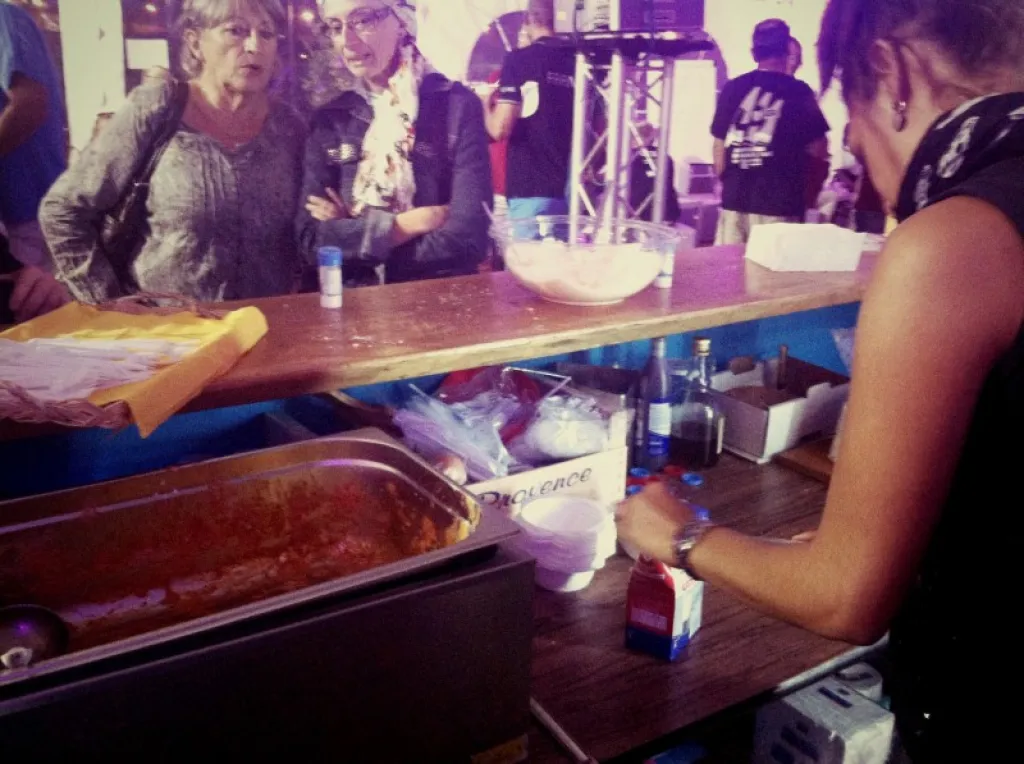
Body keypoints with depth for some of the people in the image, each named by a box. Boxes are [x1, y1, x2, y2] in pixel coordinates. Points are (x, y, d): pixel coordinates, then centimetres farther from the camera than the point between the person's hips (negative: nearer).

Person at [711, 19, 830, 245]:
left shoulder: (732, 88, 5)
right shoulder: (797, 91, -3)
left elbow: (720, 144, 9)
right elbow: (819, 150, -1)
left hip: (734, 199, 4)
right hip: (778, 202, -3)